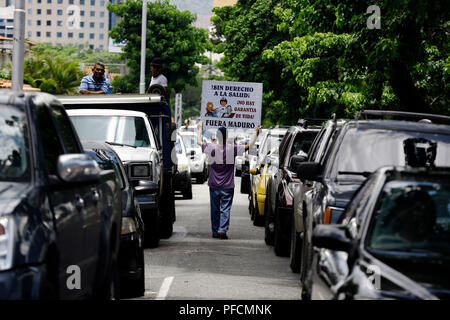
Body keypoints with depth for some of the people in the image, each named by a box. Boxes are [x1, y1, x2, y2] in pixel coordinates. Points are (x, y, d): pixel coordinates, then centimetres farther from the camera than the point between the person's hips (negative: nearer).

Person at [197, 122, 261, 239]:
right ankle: (222, 230, -12)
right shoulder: (232, 149, -11)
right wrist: (256, 133, 6)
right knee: (225, 209, 1)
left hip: (214, 186, 2)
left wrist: (200, 128, 26)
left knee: (215, 209, 11)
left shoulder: (211, 148, -7)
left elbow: (199, 142, 11)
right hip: (227, 186, -2)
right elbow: (249, 146, -5)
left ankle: (215, 232, 15)